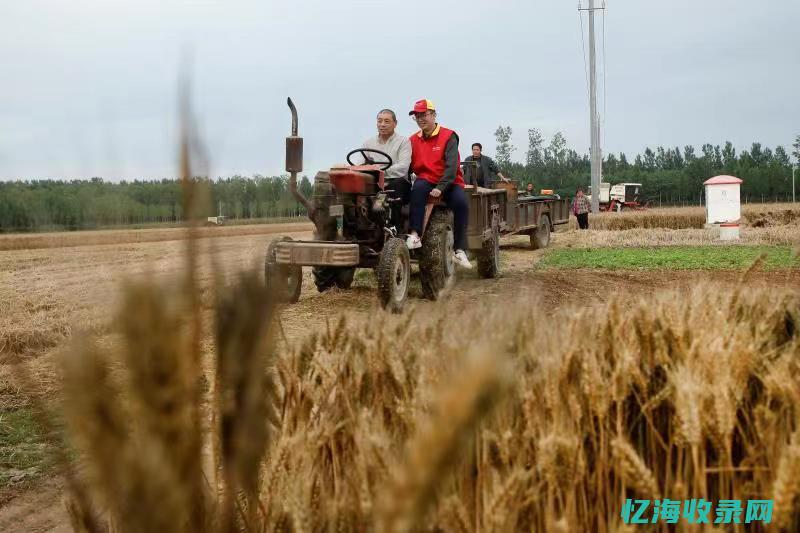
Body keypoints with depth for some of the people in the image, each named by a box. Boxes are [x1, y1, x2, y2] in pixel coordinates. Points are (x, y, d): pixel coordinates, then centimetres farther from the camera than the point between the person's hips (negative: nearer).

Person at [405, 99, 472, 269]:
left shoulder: (448, 136, -4)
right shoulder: (413, 140, 10)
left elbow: (452, 166, -14)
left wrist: (440, 188, -25)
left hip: (449, 183, -2)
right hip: (426, 181, 2)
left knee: (461, 202, -31)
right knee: (418, 187, -33)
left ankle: (460, 250, -25)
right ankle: (414, 235, -39)